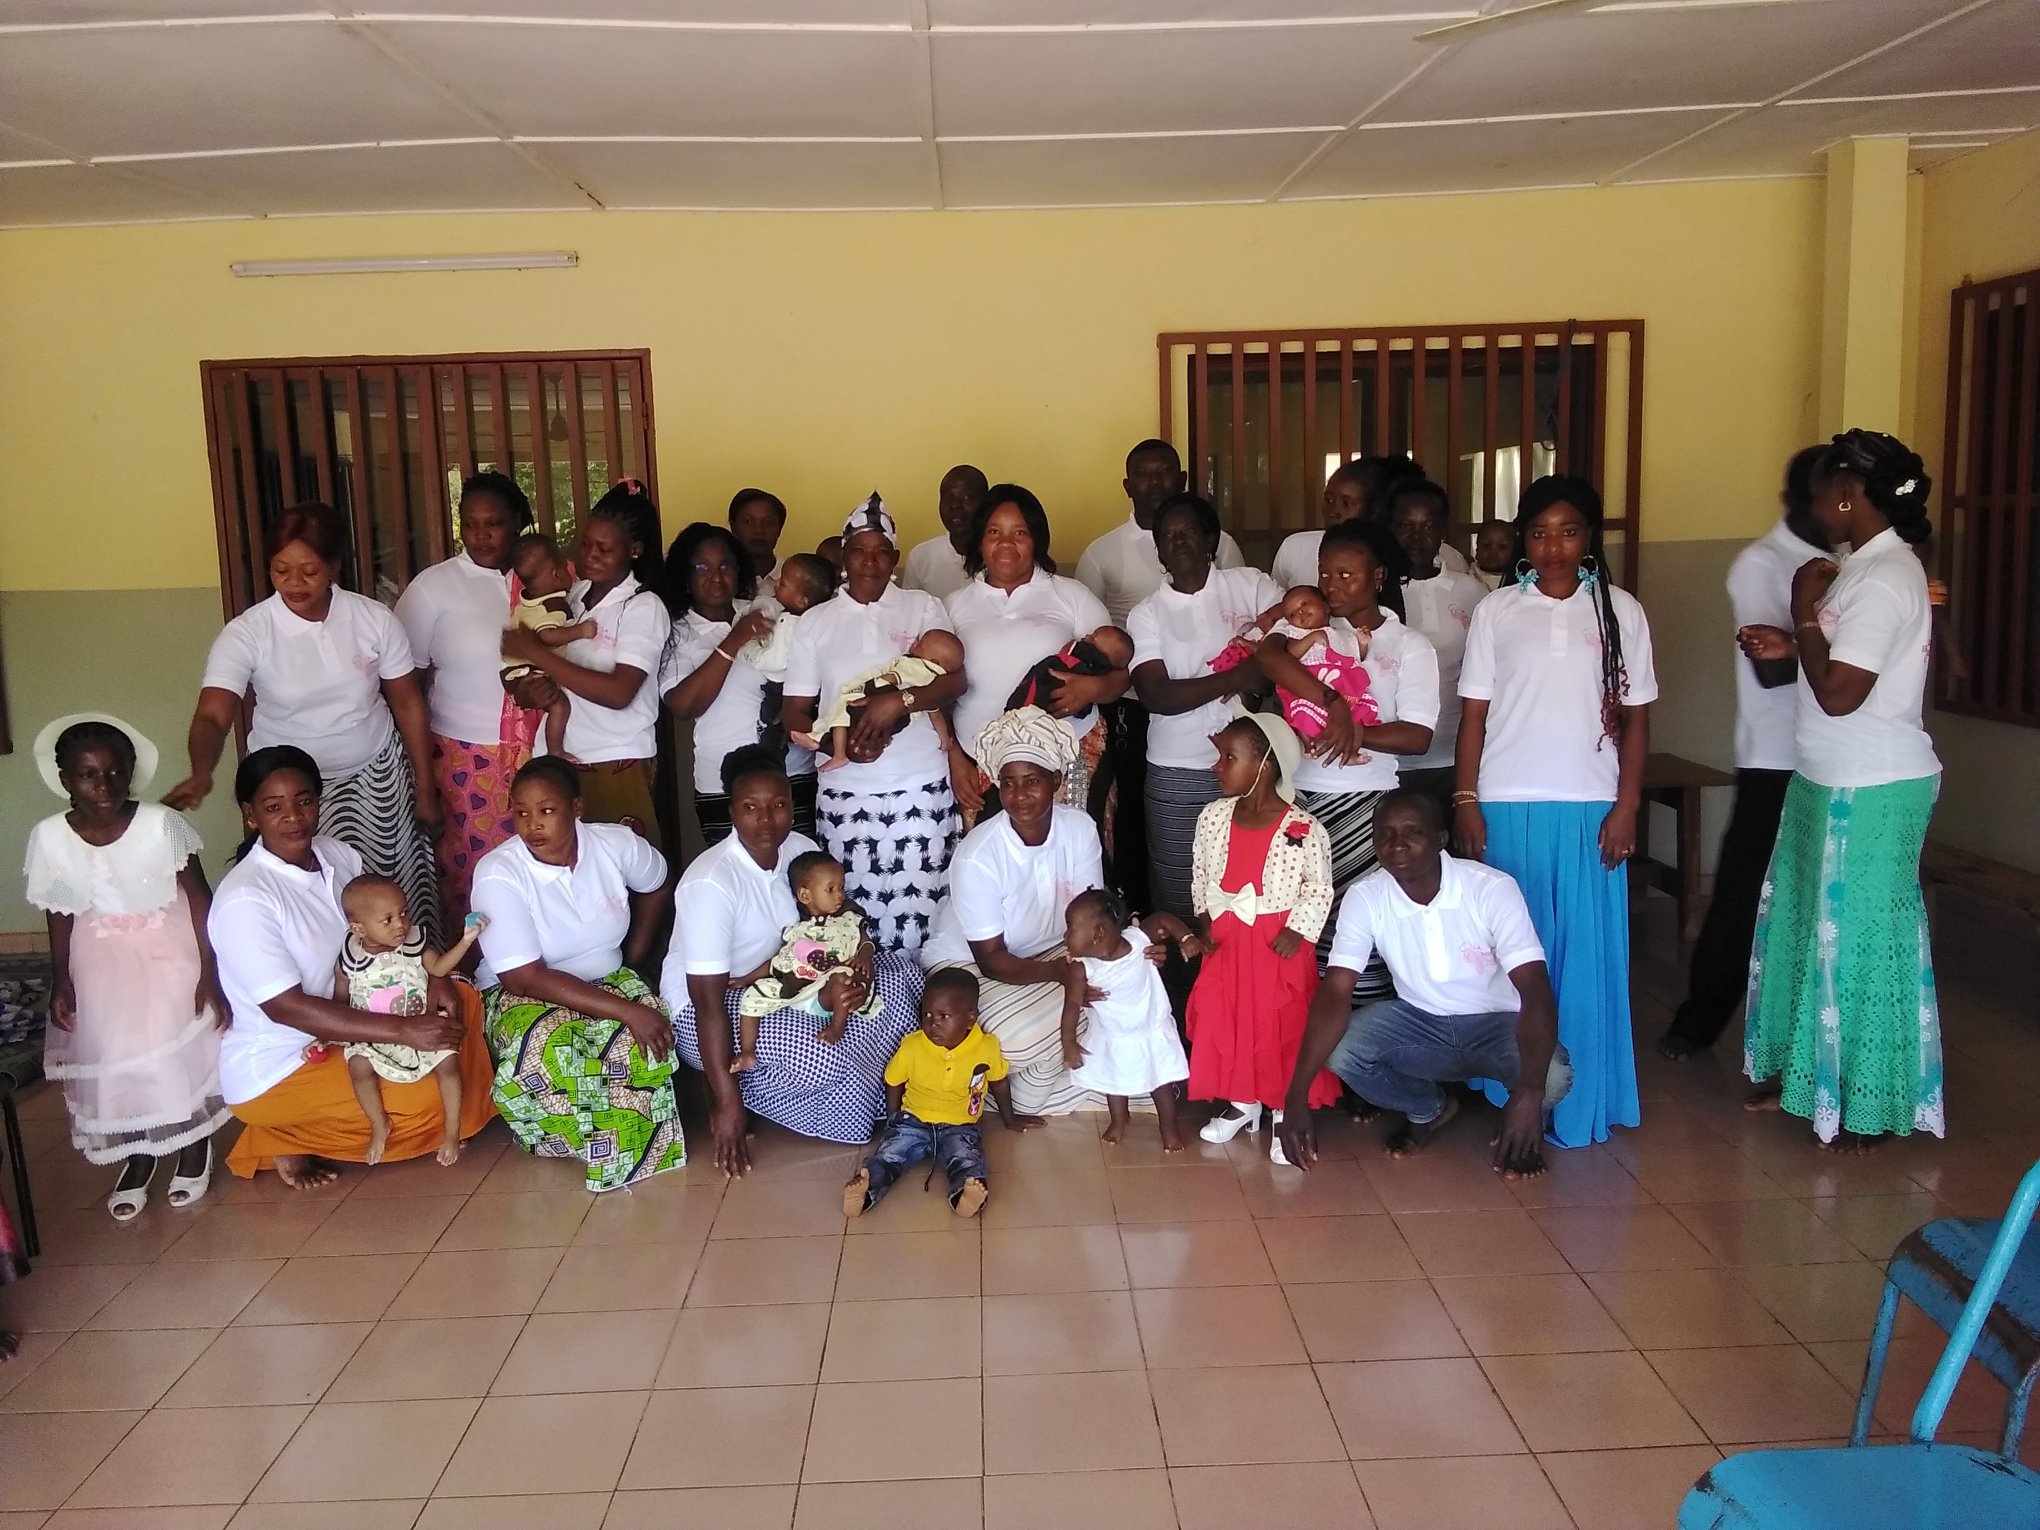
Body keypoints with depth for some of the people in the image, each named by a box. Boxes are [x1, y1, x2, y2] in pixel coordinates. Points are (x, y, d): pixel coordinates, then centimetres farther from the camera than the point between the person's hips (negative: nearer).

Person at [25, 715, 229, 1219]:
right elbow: (59, 916, 0)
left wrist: (210, 974, -14)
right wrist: (60, 983, 1)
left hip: (169, 956, -2)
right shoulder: (49, 838, -14)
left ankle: (195, 1147, 30)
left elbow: (199, 898, -14)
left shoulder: (161, 824, -22)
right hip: (102, 966, 3)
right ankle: (138, 1156, 33)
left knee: (184, 1048, 4)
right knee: (114, 1056, 8)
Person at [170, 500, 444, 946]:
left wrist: (425, 791, 3)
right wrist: (202, 773, -47)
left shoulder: (375, 620, -10)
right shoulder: (246, 634, -15)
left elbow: (408, 704, -1)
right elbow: (212, 716, -25)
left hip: (378, 778, 1)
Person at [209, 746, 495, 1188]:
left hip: (342, 1024, 7)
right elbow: (286, 1007, -27)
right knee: (427, 1102, -20)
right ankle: (286, 1140, -2)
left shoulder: (337, 855, -3)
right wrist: (404, 1030, -31)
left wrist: (434, 977, -13)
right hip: (274, 1070, -7)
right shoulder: (243, 900, -25)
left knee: (462, 1001, -4)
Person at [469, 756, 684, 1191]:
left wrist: (633, 959, 7)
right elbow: (524, 977, -26)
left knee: (641, 1043, -31)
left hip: (607, 982, 3)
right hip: (521, 994, -2)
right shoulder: (497, 874, -21)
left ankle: (626, 1145, -5)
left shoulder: (616, 844, -11)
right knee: (546, 1051, -36)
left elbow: (655, 885, 15)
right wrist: (625, 1011, -32)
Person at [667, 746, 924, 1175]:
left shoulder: (802, 849, -8)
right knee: (823, 1055, -31)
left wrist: (860, 952, -19)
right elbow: (708, 1003, -27)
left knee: (902, 975, -5)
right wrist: (727, 1104, -28)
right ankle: (731, 1085, -4)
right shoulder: (710, 883, -27)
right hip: (708, 1005, -7)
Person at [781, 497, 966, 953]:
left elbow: (957, 680, -4)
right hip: (844, 793, 1)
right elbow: (795, 715, 5)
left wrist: (900, 700, -19)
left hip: (922, 787, -1)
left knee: (916, 924, -2)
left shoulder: (923, 608, 6)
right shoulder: (815, 621, 8)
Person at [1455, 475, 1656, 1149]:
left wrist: (1626, 807, -2)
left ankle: (1579, 1101, 12)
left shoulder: (1621, 612, 4)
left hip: (1590, 808, 0)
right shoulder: (1495, 611, 3)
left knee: (1586, 955, 1)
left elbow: (1635, 718, 5)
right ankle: (1511, 1092, 17)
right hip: (1507, 807, 0)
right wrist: (1465, 801, -2)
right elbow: (1474, 712, 3)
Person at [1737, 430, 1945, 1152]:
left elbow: (1839, 693, -24)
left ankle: (1871, 1105, 15)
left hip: (1870, 791, -10)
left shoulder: (1882, 578, -20)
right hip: (1833, 782, 10)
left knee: (1859, 937, 1)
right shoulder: (1872, 566, 11)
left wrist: (1804, 616, -14)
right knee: (1810, 922, 18)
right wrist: (1793, 645, 7)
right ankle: (1805, 1067, 32)